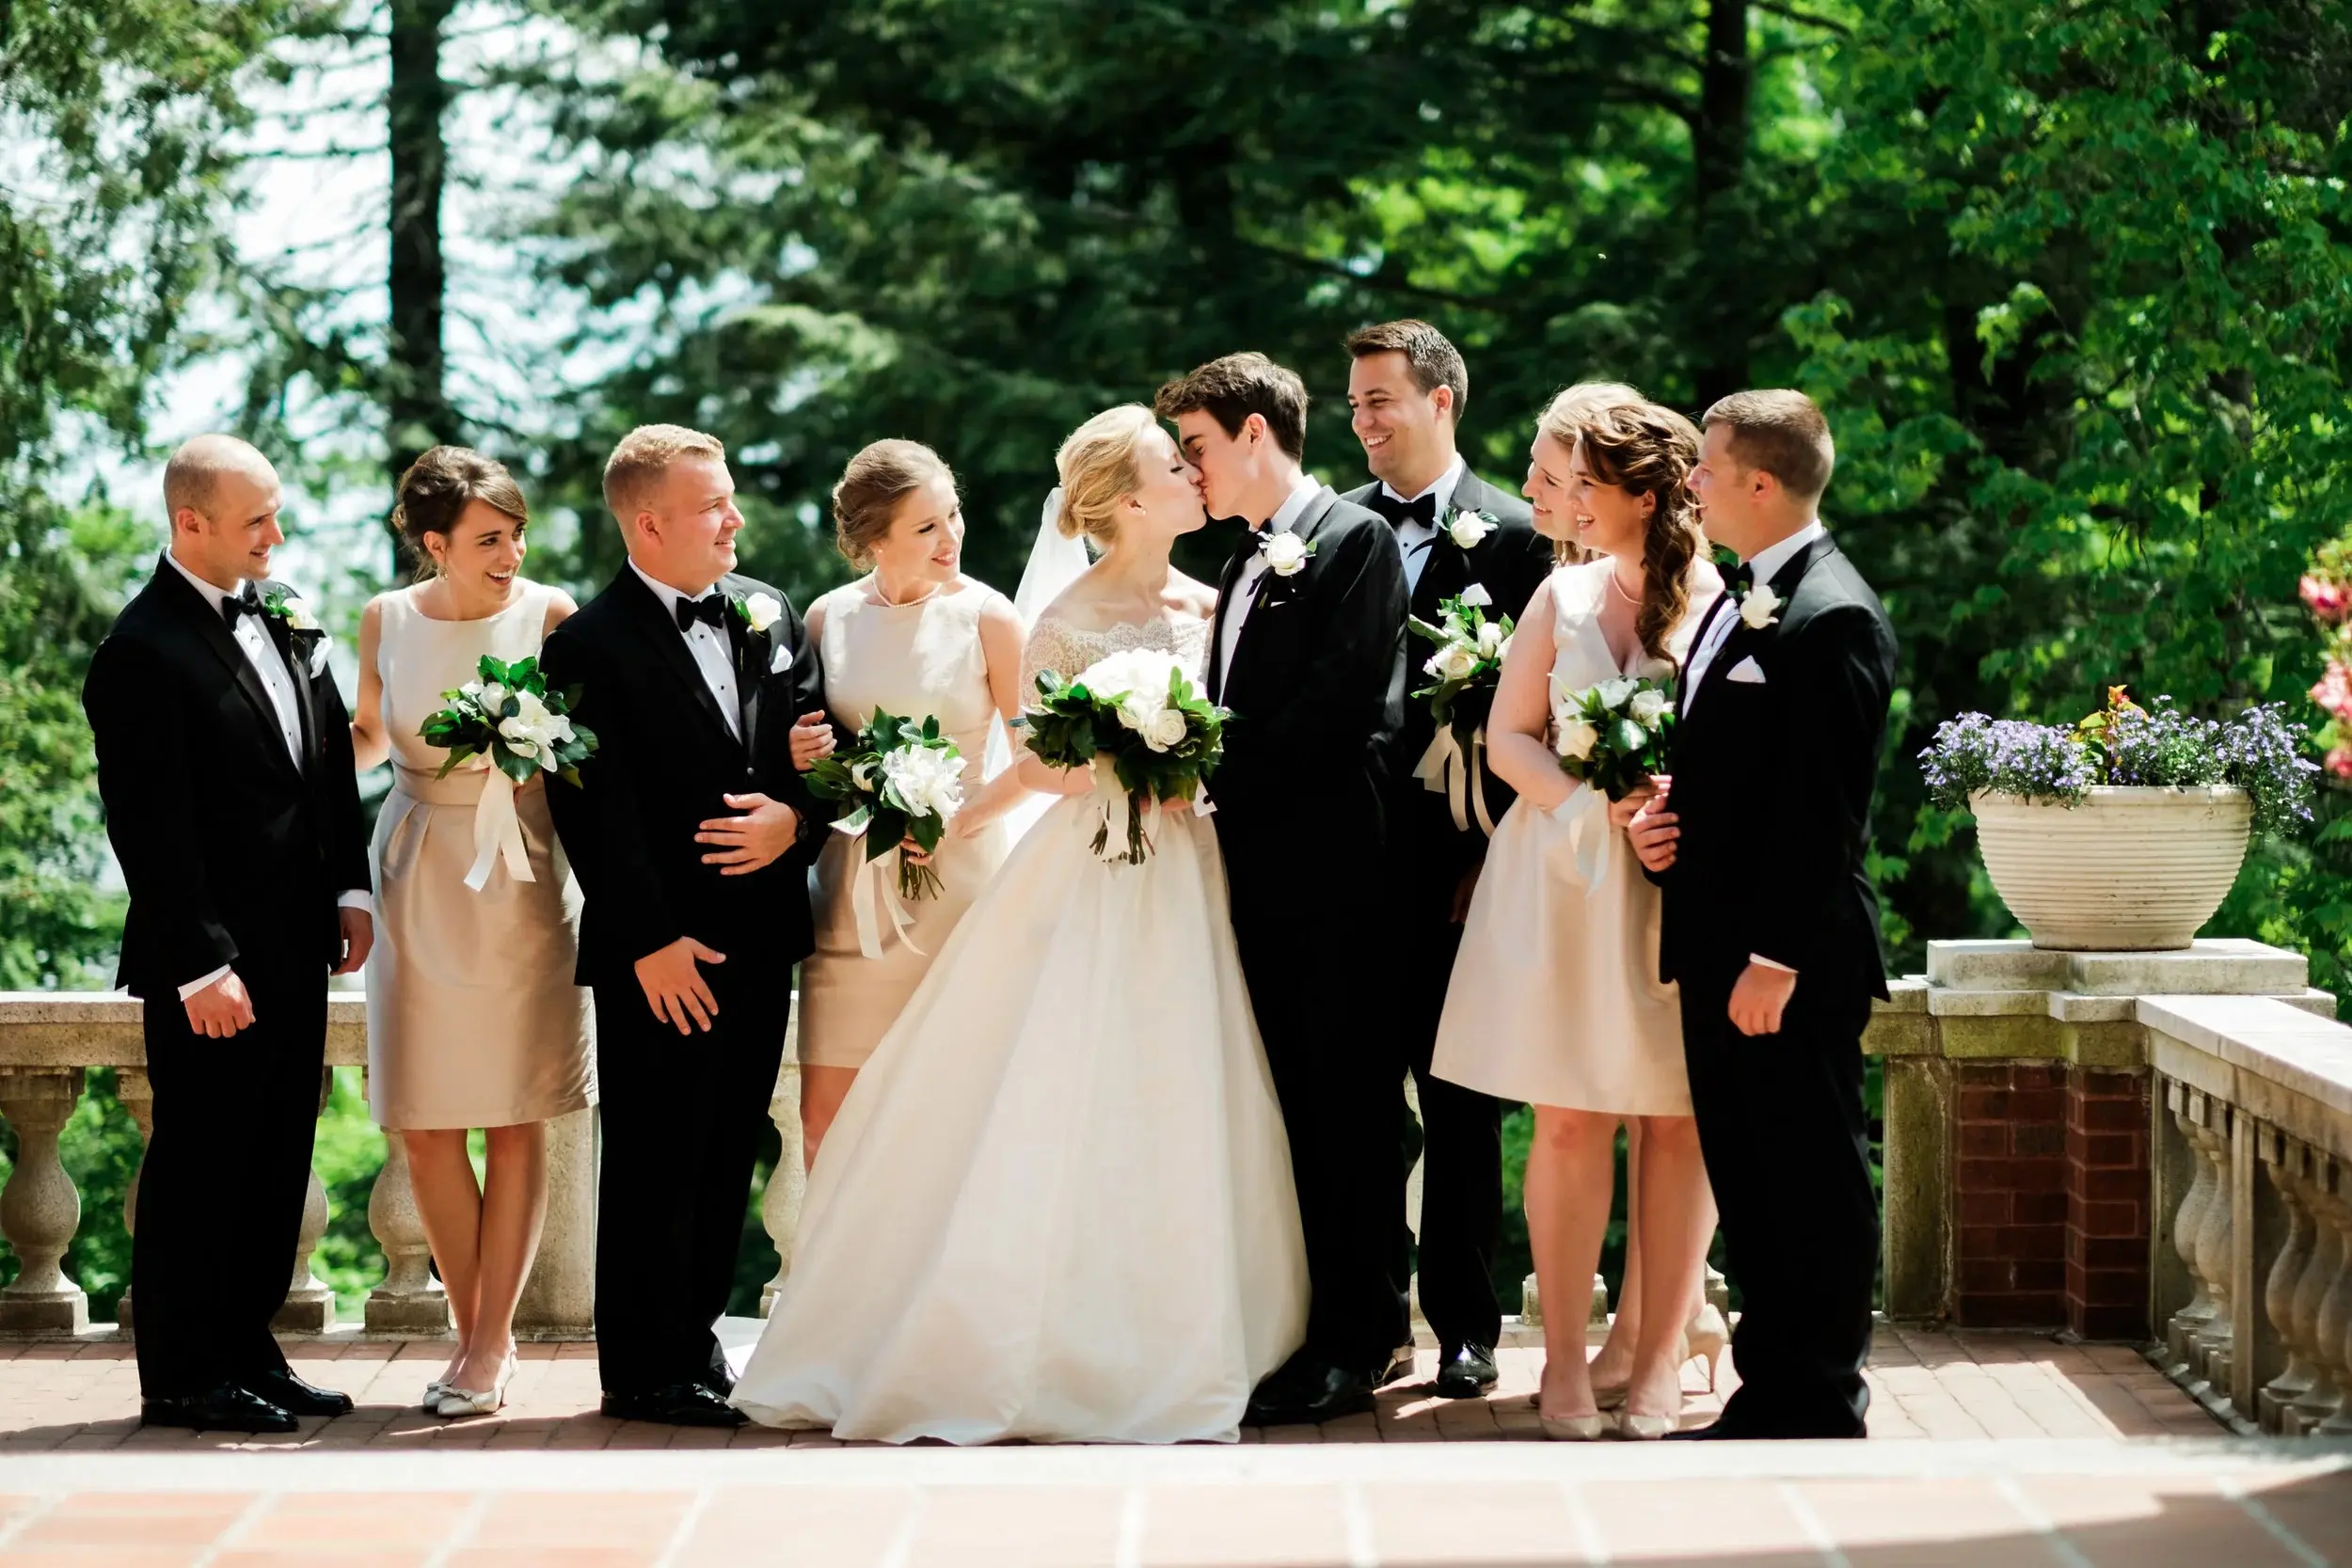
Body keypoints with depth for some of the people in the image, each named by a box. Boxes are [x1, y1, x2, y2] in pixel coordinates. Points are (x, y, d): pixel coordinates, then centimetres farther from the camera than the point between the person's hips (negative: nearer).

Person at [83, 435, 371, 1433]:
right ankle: (182, 1376, 9)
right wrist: (200, 965, -19)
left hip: (296, 947, 8)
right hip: (212, 961, -8)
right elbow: (150, 827, -17)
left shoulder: (286, 615, 10)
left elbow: (333, 758, 18)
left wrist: (350, 888, 10)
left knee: (277, 1160, 13)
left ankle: (245, 1350, 22)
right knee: (201, 1163, 0)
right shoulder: (144, 651, -15)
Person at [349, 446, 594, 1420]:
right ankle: (475, 1331, 15)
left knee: (515, 1120, 0)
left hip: (520, 877, -2)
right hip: (416, 876, 3)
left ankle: (489, 1347, 6)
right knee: (423, 1127, 2)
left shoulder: (550, 615, -4)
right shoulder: (387, 620, 3)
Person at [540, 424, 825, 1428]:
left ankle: (694, 1342, 22)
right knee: (655, 1164, -2)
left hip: (761, 938, 6)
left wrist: (794, 817, -9)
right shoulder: (589, 646, -8)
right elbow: (592, 809, -12)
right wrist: (649, 942, -16)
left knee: (726, 1157, 12)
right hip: (660, 950, -6)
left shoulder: (769, 614, 11)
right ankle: (646, 1371, 5)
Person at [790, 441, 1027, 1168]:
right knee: (825, 1120, 0)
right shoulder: (828, 618, 4)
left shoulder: (985, 616, -4)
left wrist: (959, 820, -14)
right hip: (854, 893, 3)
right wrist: (796, 755, -5)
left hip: (958, 882, -3)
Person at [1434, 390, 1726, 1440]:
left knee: (1677, 1119, 3)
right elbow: (1509, 740, 7)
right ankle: (1564, 1353, 8)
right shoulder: (1563, 600, 6)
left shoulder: (1721, 606, -5)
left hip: (1686, 886, -2)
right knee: (1569, 1119, 2)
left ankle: (1660, 1349, 12)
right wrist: (1593, 804, -10)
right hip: (1567, 882, 2)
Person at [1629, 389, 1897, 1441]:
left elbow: (1824, 815, -20)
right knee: (1746, 1185, 14)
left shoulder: (1832, 620, -16)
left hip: (1793, 967, -10)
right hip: (1719, 953, 10)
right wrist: (1661, 816, 4)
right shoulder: (1739, 603, 16)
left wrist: (1775, 960, -21)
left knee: (1815, 1191, -1)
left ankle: (1820, 1415, 5)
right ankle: (1767, 1398, 21)